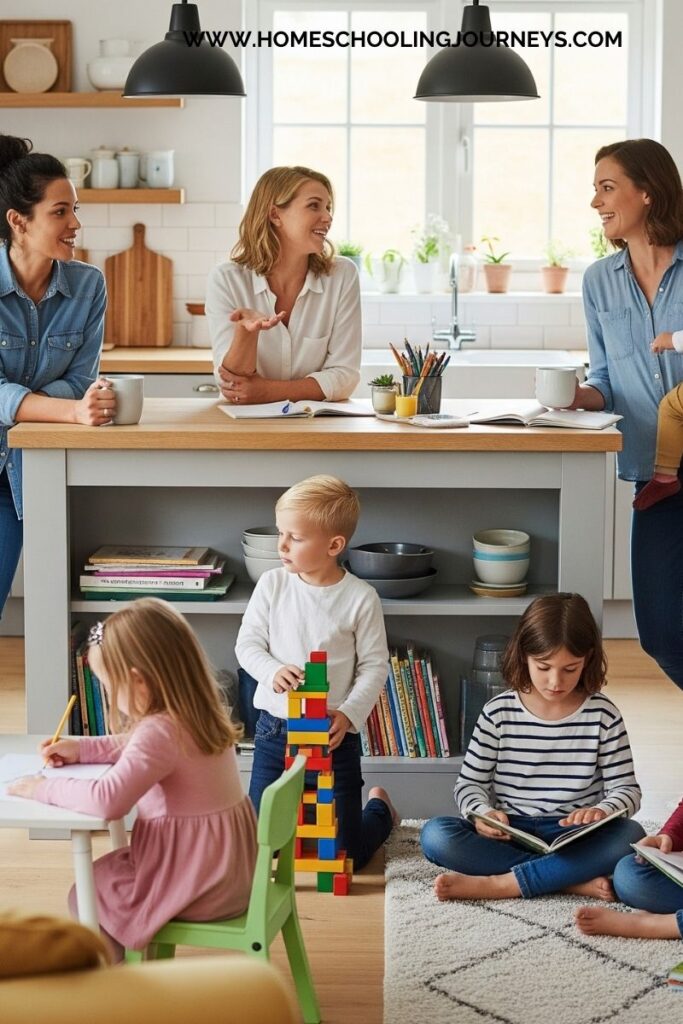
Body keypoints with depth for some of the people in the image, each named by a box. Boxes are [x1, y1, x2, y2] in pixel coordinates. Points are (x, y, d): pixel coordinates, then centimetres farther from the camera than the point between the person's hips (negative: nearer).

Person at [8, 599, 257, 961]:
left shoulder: (160, 731, -26)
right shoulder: (198, 715, 4)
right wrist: (83, 748, 18)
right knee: (106, 870, 27)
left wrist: (44, 789, -20)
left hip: (199, 885, -9)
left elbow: (107, 799, -35)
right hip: (226, 865, 9)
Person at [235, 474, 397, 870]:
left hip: (334, 733, -3)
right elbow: (247, 644, 0)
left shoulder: (361, 598, -10)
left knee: (347, 854, 2)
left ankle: (380, 809, 35)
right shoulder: (272, 584, -3)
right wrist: (273, 671, -20)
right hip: (275, 729, 3)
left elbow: (375, 666, -6)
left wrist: (349, 714, -18)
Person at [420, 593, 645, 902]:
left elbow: (626, 789, 0)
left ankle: (499, 884, -28)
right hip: (509, 835, 0)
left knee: (630, 835, -31)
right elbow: (470, 783, 3)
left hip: (575, 838, 0)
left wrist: (602, 811, -23)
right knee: (435, 835, -27)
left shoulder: (603, 716, -1)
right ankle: (575, 881, -27)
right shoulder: (499, 713, -1)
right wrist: (484, 813, -20)